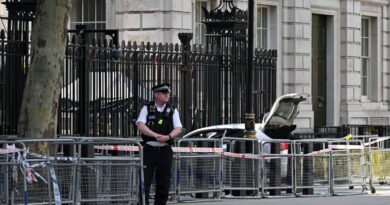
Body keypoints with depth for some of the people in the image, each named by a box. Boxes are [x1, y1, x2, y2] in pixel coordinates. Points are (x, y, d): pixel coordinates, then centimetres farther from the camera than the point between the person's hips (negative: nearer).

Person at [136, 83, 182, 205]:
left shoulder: (172, 110, 11)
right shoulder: (147, 108, 5)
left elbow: (178, 129, 1)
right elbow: (140, 125, -7)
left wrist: (168, 137, -19)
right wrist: (155, 135, -21)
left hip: (165, 150, 2)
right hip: (149, 149, -2)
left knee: (163, 183, 5)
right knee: (145, 181, -7)